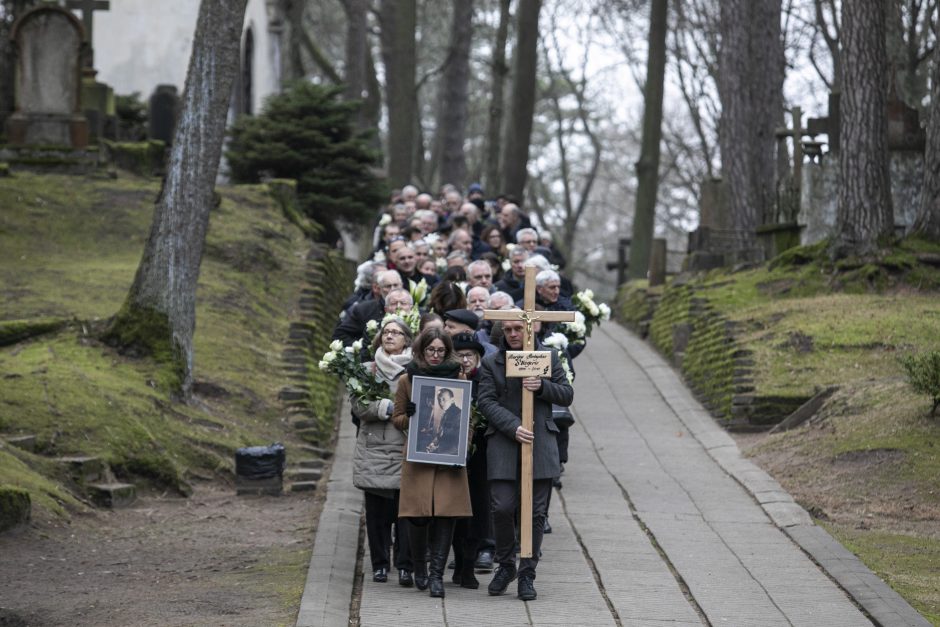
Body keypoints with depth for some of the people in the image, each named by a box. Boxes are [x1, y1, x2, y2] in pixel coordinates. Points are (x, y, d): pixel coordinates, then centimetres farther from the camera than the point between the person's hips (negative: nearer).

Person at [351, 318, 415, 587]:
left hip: (406, 448, -2)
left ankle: (405, 566, 1)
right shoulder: (367, 370, 11)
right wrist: (387, 407, -13)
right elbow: (358, 405, -1)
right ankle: (380, 564, 14)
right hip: (374, 448, 2)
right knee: (377, 511, 3)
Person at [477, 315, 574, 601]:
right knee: (502, 507, -7)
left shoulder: (549, 358, 11)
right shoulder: (490, 362, 8)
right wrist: (513, 427, -14)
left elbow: (567, 394, 10)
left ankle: (527, 575, 8)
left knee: (536, 512, -1)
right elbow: (486, 401, -1)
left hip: (541, 444, 1)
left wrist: (543, 386, -10)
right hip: (504, 444, -1)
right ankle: (506, 566, 14)